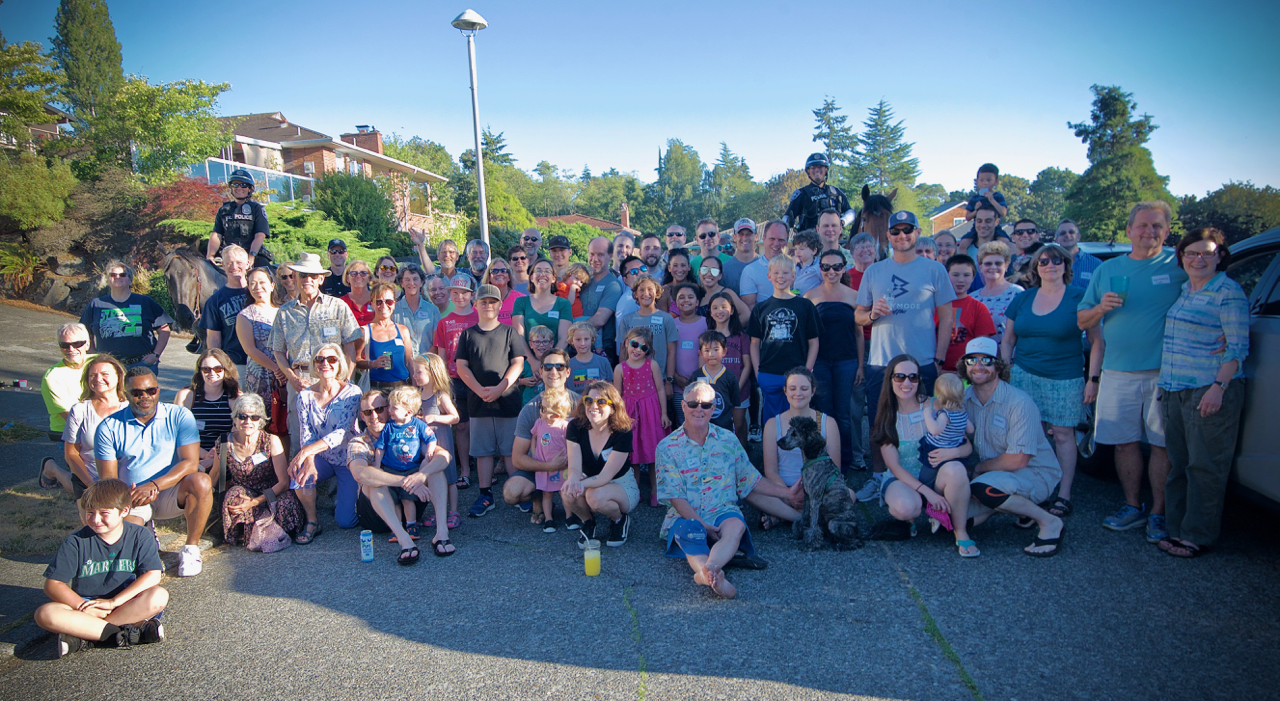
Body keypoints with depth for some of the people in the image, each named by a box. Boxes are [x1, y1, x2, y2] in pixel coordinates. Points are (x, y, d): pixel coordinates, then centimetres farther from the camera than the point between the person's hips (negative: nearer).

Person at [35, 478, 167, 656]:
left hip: (127, 604, -1)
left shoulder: (139, 536, -4)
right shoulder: (76, 542, -3)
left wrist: (113, 601, -22)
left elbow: (153, 575, -14)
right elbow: (53, 585, -6)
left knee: (159, 596, -30)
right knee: (45, 614, -27)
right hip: (86, 604, 1)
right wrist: (84, 607, -19)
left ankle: (85, 637, -26)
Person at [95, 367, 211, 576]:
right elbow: (107, 478, -1)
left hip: (172, 494, -1)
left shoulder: (179, 416, -4)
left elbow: (190, 463, -14)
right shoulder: (109, 427, 0)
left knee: (201, 482, -34)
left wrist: (153, 486, -28)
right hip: (131, 500, 1)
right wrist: (127, 495, -23)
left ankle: (191, 548, -14)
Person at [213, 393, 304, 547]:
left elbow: (284, 482, -17)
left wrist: (256, 501, -26)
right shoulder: (225, 443, -6)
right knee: (235, 493, -32)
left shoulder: (272, 441, -13)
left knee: (287, 500, -34)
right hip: (241, 493, 2)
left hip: (270, 494, -2)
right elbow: (215, 474, 11)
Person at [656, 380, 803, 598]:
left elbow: (751, 481, 20)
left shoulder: (728, 440, 13)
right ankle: (716, 577, -62)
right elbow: (675, 497, -4)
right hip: (685, 516, -1)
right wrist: (702, 525, -16)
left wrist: (787, 493, 17)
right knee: (690, 530, -36)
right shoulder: (667, 447, 3)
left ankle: (706, 571, -60)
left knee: (736, 525, -34)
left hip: (723, 511, 1)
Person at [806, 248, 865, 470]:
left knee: (844, 413, 5)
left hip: (847, 361, 0)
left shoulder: (853, 296, 3)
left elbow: (859, 333, 7)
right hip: (819, 361, 0)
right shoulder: (811, 296, 1)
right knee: (824, 412, 5)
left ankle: (847, 458, 18)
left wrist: (861, 365, 4)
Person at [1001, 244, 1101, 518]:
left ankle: (1064, 495, 7)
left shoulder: (1079, 297, 0)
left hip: (1065, 379, -3)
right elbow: (1007, 340, 14)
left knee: (1063, 434, 0)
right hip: (1025, 375, 3)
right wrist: (1005, 373, 7)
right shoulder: (1022, 299, 10)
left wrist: (1093, 379, -6)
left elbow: (1096, 340, -1)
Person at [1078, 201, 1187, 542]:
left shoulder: (1179, 264, 2)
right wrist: (1101, 308, -7)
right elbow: (1081, 320, 11)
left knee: (1163, 444, 1)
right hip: (1118, 372, 3)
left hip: (1165, 372, -3)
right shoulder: (1107, 269, 11)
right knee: (1124, 442, 8)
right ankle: (1133, 507, 21)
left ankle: (1158, 513, 12)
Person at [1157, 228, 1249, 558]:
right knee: (1178, 463, 11)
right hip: (1177, 390, 8)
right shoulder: (1183, 290, 16)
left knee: (1205, 466, -2)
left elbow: (1237, 348, -11)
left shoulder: (1229, 293, -6)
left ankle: (1198, 537, 6)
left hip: (1211, 391, -7)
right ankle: (1177, 528, 20)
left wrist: (1218, 386, -20)